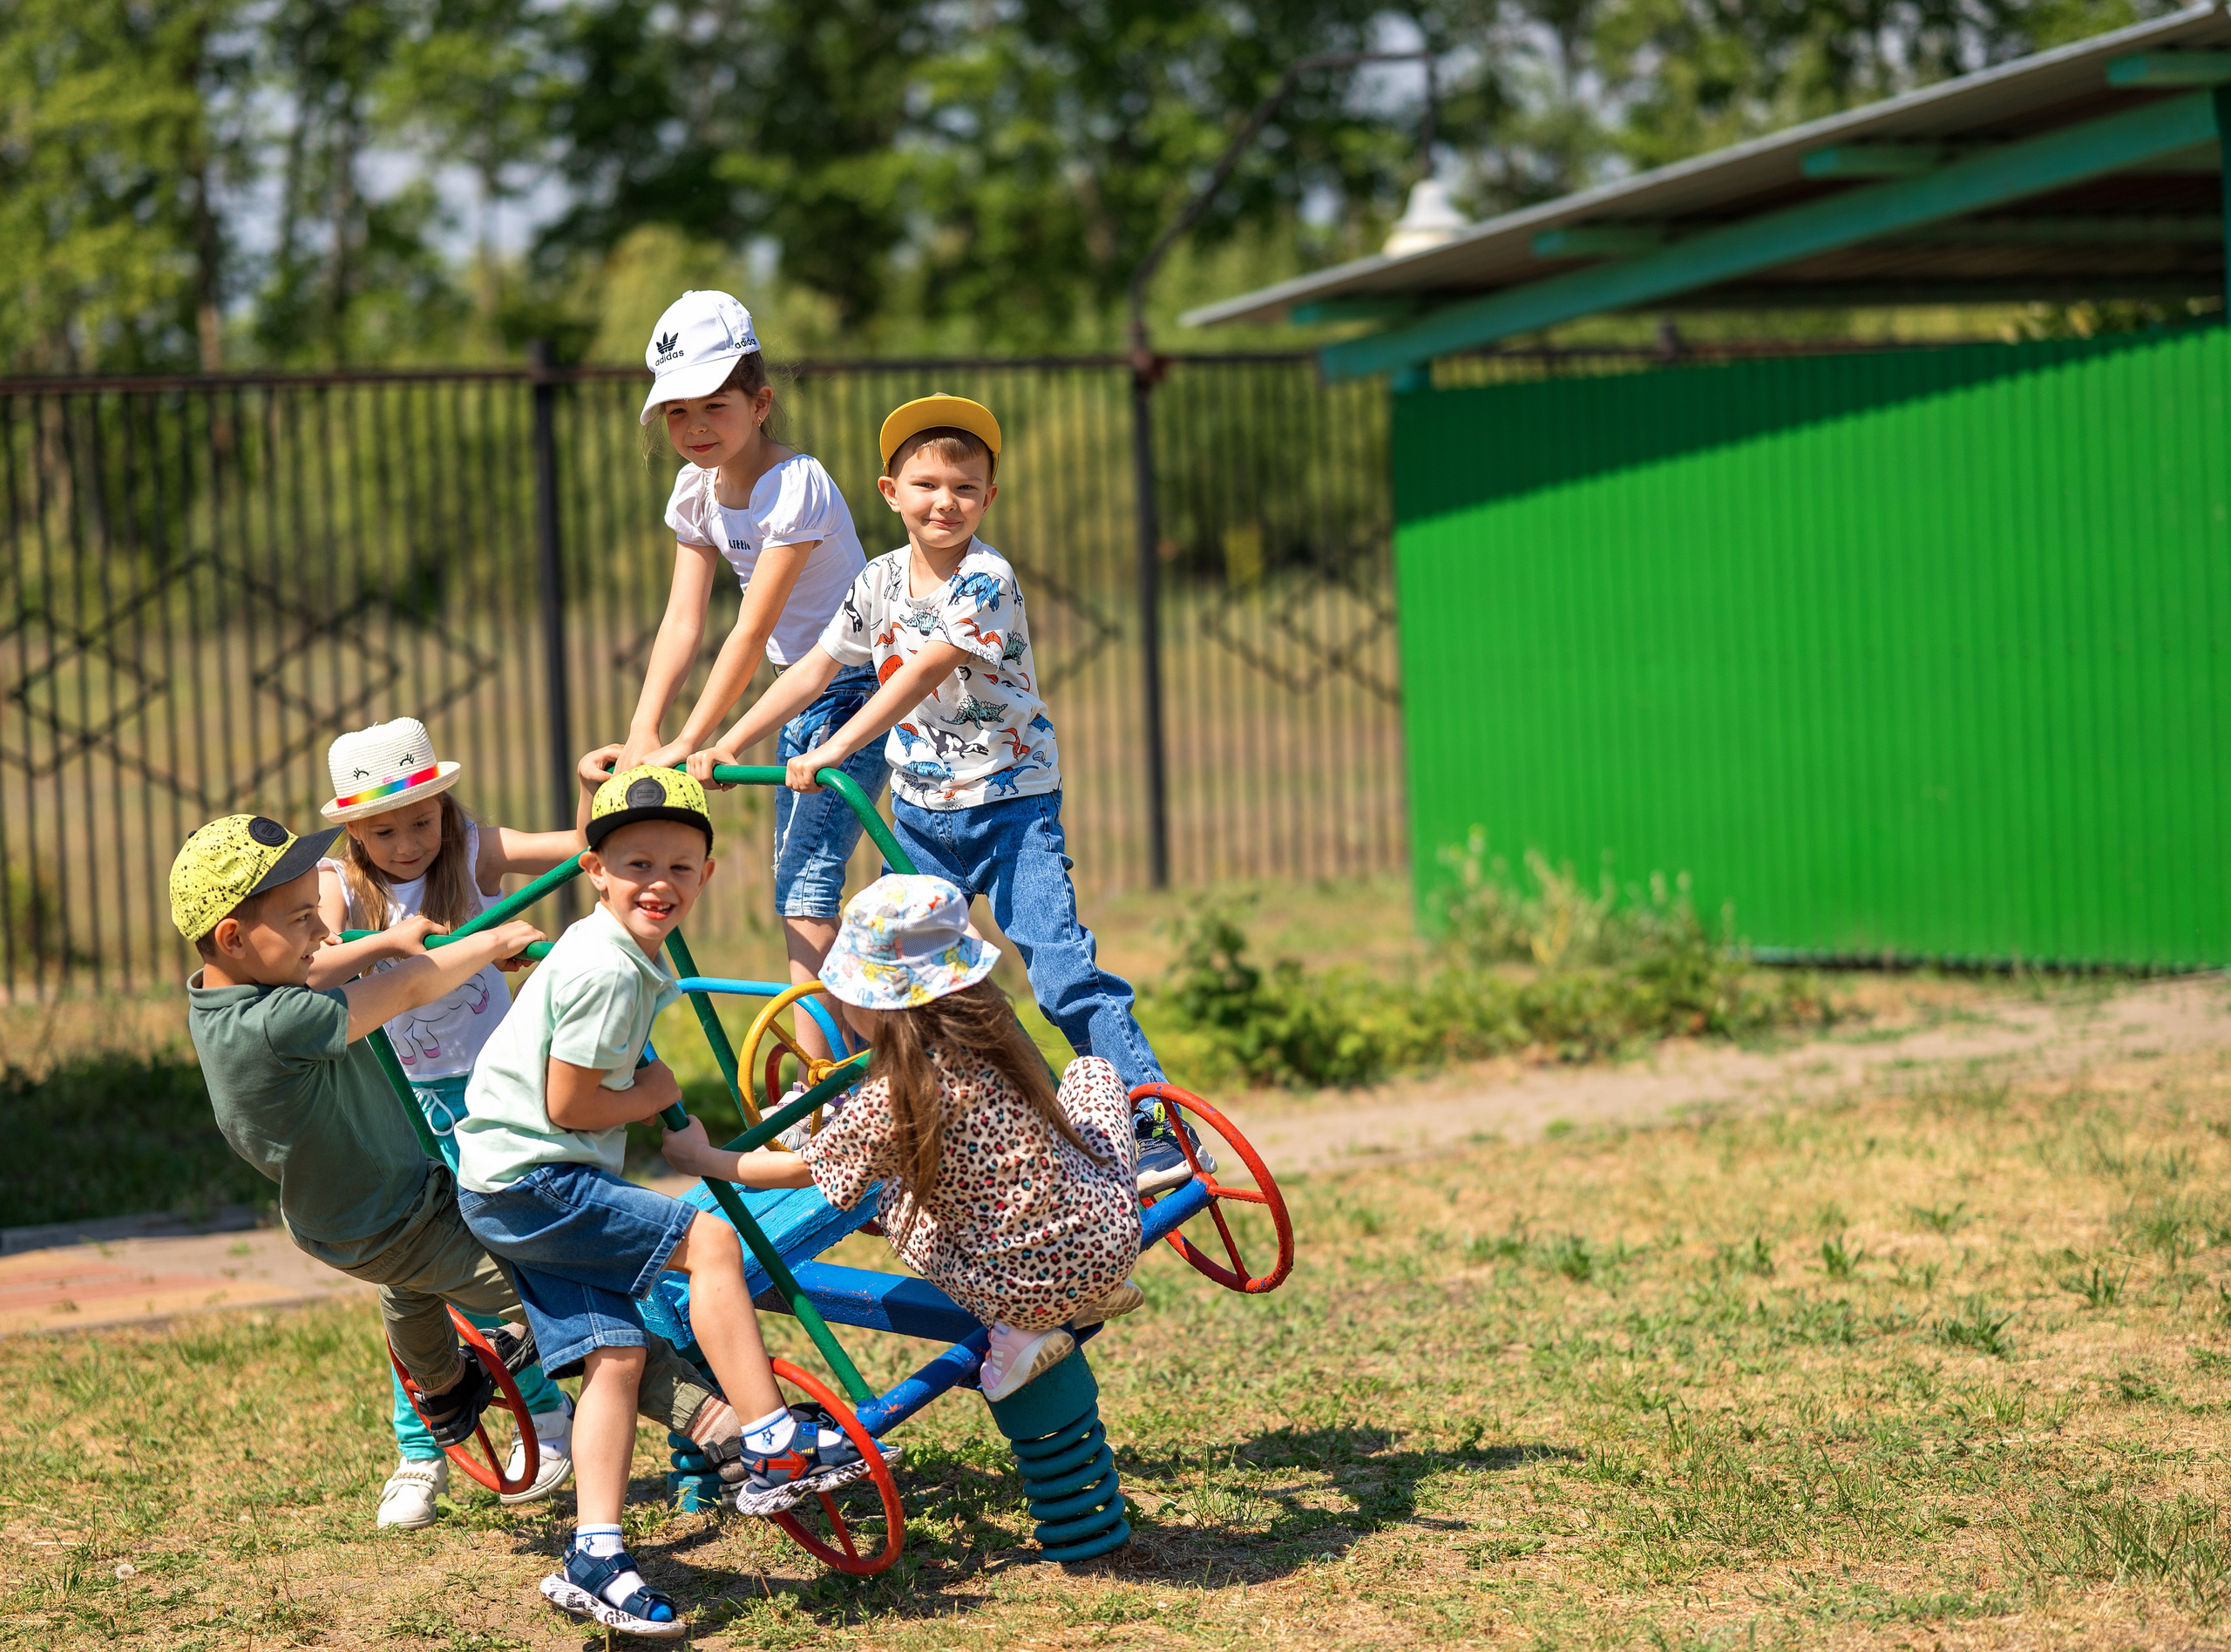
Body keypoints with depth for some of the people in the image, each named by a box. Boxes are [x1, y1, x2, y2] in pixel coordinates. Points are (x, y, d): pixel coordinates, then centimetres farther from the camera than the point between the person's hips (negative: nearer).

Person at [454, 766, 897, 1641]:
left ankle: (593, 1560, -1)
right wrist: (655, 1096, -4)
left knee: (615, 1352, 2)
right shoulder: (606, 971, -20)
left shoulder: (637, 959, 13)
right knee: (709, 1239, -16)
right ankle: (770, 1445, -10)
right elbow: (569, 1105, -18)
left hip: (522, 1191, 10)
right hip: (525, 1181, -10)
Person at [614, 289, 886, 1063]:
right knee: (799, 891, 10)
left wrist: (687, 745, -26)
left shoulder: (795, 485, -23)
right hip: (800, 698, 9)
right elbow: (682, 619, -4)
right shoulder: (696, 490, 1)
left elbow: (752, 631, -26)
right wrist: (643, 734, -17)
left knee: (807, 883, -17)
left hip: (860, 688, -9)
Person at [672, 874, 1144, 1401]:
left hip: (1025, 1294, -3)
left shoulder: (888, 1105, -18)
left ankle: (1014, 1332, 8)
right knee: (1092, 1070, 27)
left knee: (896, 1201, 24)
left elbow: (801, 1170, 1)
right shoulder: (996, 1034, -5)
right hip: (1116, 1239, 3)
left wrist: (702, 1157, 15)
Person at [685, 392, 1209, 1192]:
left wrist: (835, 748, -33)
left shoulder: (987, 579, -16)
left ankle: (1161, 1126, -10)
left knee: (1063, 975, -14)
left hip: (1011, 803, -6)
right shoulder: (878, 583, 4)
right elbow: (815, 668, 10)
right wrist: (727, 746, 4)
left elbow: (924, 670, -26)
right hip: (920, 811, 6)